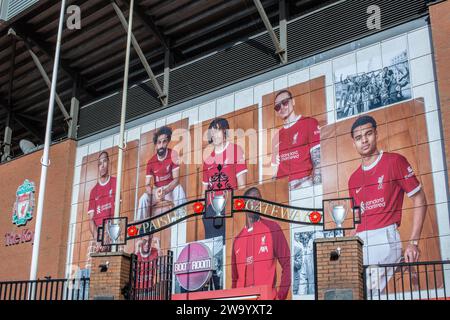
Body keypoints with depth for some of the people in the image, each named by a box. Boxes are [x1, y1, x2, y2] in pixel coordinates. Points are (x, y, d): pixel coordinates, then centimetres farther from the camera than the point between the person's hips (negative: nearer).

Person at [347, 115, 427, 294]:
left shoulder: (395, 161, 1)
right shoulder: (354, 179, 16)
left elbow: (420, 200, 0)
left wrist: (413, 242, -7)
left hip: (385, 237, -5)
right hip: (360, 242, 6)